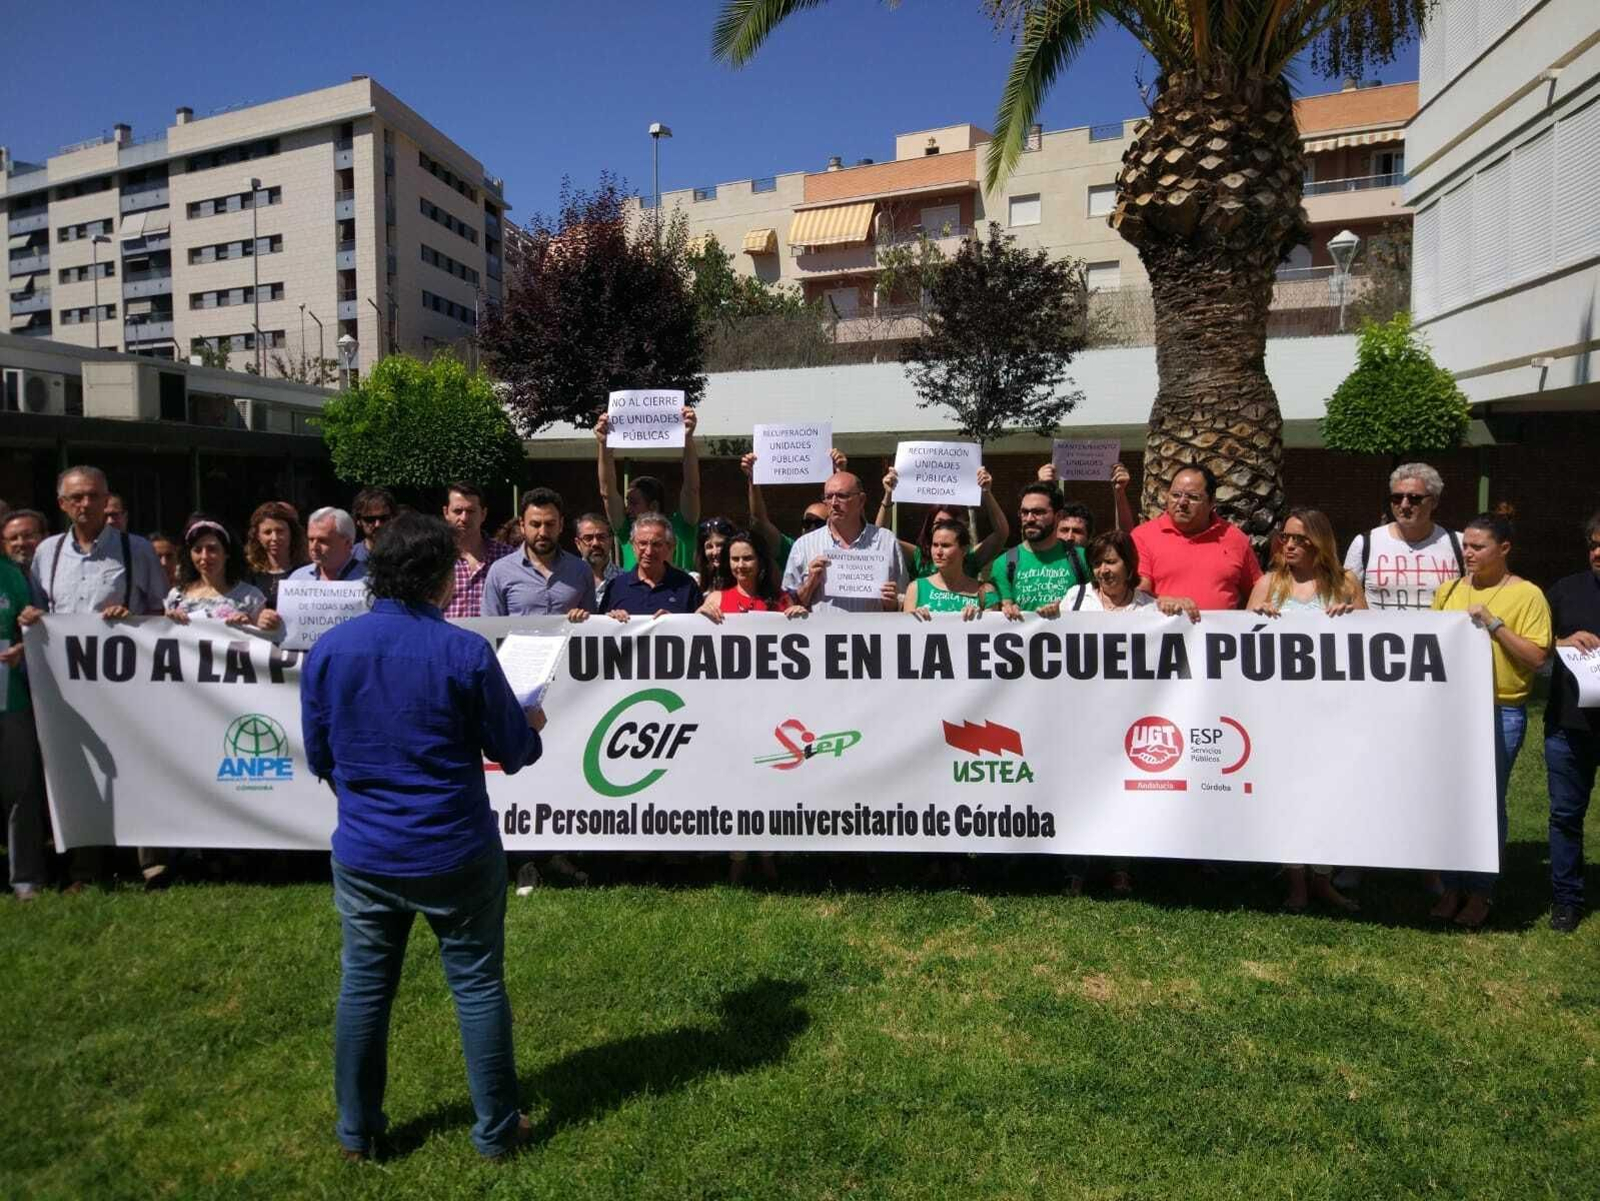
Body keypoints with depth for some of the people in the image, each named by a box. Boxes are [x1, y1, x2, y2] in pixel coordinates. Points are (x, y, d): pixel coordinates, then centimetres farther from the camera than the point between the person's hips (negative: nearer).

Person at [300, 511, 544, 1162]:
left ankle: (357, 1132, 32)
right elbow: (512, 751, -7)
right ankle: (496, 1130, 23)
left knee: (363, 987, 17)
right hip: (455, 852, -3)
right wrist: (533, 726, 16)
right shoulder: (466, 651, -16)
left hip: (363, 852, 4)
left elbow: (318, 757, 6)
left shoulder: (328, 649, -5)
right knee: (478, 986, 10)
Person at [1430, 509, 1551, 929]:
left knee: (1487, 802, 4)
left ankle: (1481, 891, 18)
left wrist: (1494, 625, -18)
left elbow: (1537, 658, -11)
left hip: (1500, 713, -4)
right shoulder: (1448, 590, 9)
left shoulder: (1527, 595, -4)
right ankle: (1453, 886, 21)